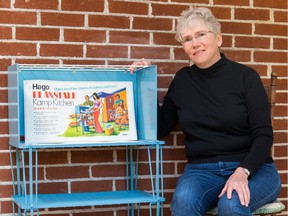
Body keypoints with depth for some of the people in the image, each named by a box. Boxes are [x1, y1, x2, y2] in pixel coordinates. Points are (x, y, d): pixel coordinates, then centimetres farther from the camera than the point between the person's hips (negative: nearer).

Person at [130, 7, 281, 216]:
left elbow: (263, 135, -7)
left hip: (251, 169, -2)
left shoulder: (245, 76, -2)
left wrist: (242, 172, -24)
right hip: (202, 170, 2)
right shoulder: (182, 80, 9)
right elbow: (160, 128, 12)